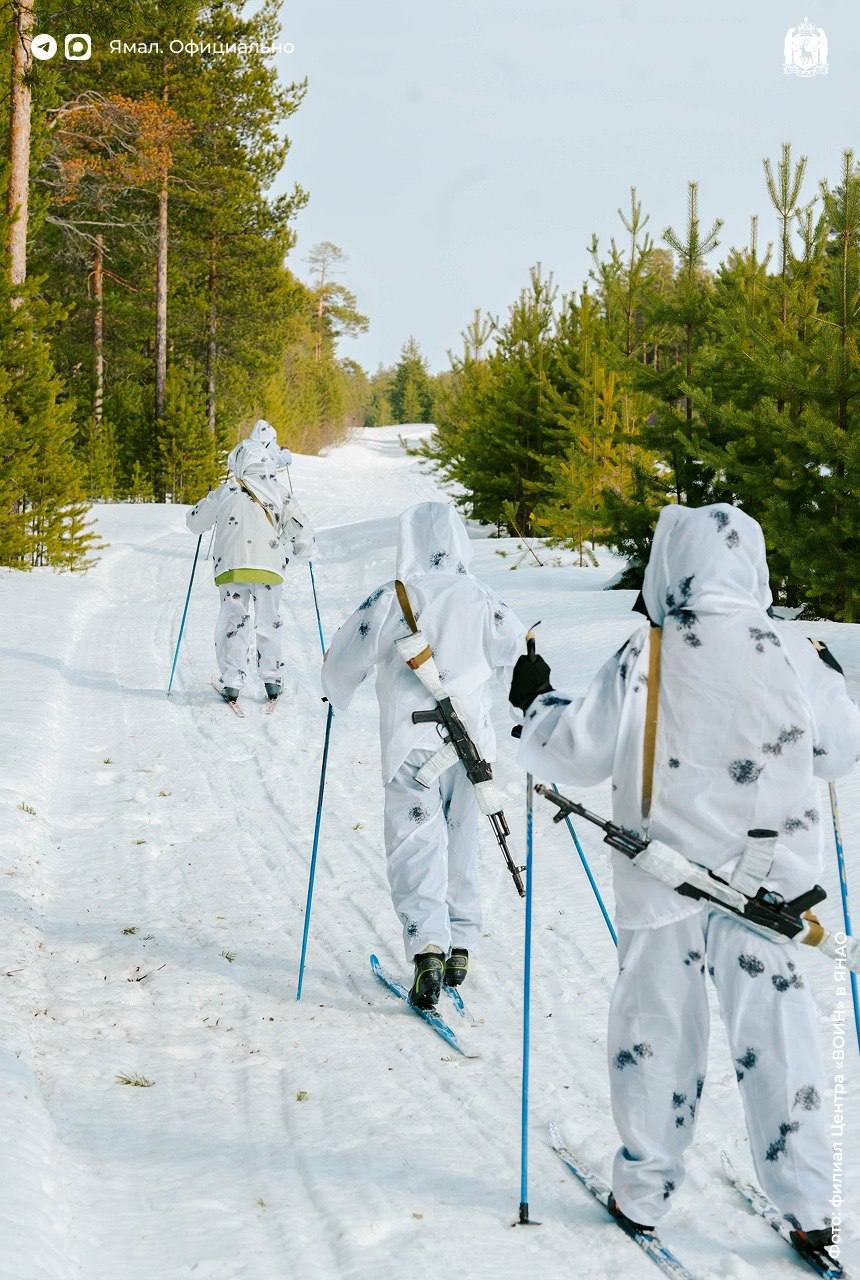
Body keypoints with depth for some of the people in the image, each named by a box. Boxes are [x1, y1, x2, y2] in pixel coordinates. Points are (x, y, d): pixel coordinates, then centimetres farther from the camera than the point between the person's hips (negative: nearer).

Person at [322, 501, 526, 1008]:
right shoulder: (483, 600, 0)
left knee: (417, 846, -3)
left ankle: (428, 950, -19)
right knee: (463, 844, 16)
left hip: (413, 745, -3)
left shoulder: (393, 599, -7)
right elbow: (520, 652, 6)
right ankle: (460, 946, 21)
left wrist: (339, 697, 17)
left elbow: (343, 664, -4)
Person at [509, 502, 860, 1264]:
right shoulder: (790, 653, -6)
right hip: (767, 878, 1)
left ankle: (645, 1192, 18)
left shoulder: (644, 660, -10)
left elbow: (574, 754, -6)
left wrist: (537, 703, 13)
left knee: (658, 1027, 10)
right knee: (777, 1025, 7)